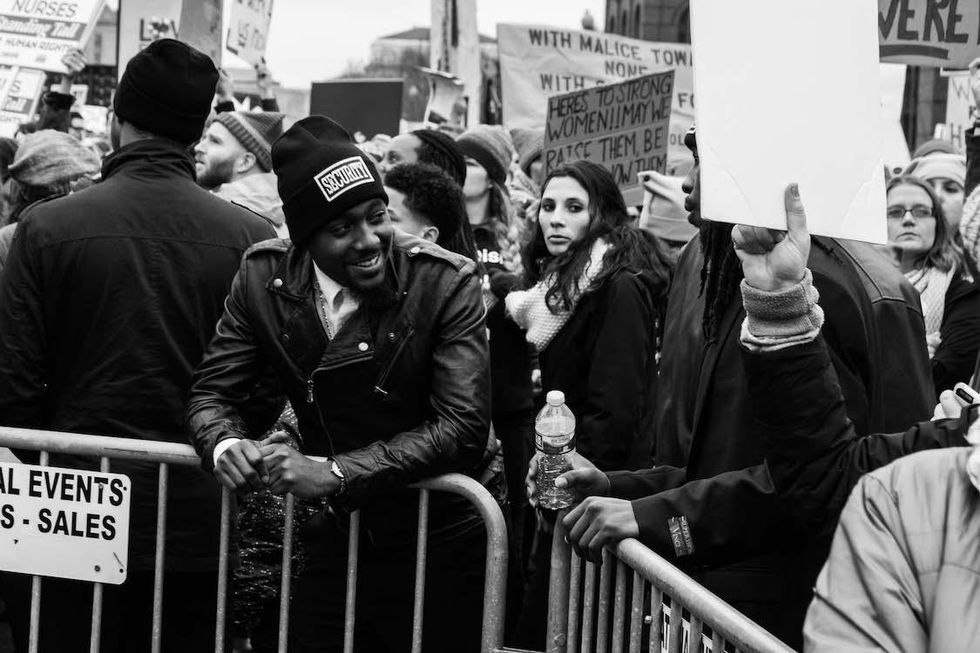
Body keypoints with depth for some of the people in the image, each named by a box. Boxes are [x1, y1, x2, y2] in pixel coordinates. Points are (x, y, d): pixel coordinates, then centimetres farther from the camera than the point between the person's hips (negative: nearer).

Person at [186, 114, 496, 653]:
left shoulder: (448, 282, -16)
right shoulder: (264, 276, -5)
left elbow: (463, 426, -22)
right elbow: (212, 392, 2)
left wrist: (335, 474, -29)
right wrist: (226, 446, -23)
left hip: (439, 549, -3)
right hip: (333, 543, 3)